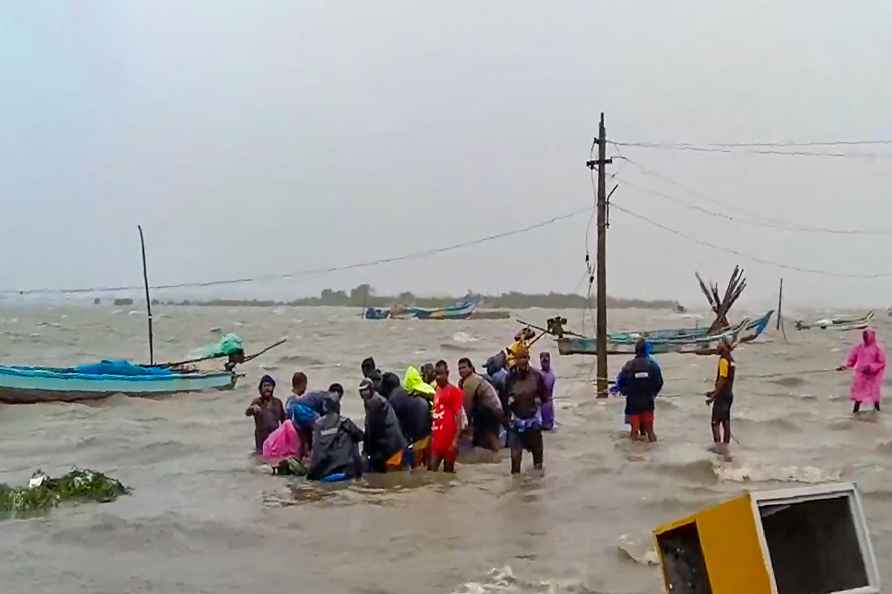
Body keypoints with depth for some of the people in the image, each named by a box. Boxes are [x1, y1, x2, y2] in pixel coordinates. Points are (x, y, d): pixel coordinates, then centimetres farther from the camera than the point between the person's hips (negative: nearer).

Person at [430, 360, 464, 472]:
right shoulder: (436, 391, 14)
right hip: (436, 438, 6)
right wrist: (431, 435, 13)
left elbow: (458, 416, -11)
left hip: (449, 438, -6)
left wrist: (456, 440, -18)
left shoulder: (454, 391, -7)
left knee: (448, 471, 4)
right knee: (432, 470, -1)